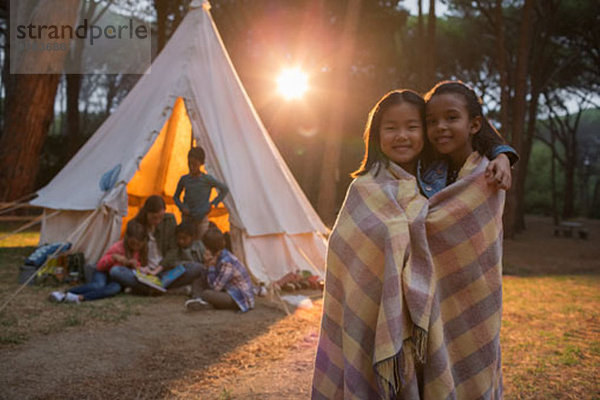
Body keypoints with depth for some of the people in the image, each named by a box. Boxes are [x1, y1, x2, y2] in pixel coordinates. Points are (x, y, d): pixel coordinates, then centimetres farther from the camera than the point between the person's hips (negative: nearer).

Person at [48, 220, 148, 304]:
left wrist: (135, 264, -11)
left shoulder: (139, 251, -1)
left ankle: (80, 298, -53)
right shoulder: (117, 247, -13)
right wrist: (113, 257, -27)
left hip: (117, 278, 2)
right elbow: (99, 265, -9)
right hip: (104, 273, -2)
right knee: (98, 285, -39)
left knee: (116, 288, -38)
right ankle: (64, 294, -42)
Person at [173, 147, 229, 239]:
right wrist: (182, 207, -3)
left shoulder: (207, 179, -7)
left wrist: (213, 203, -2)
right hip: (187, 218, 3)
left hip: (201, 218, -3)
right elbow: (176, 197, 15)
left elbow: (224, 189, 2)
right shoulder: (184, 179, 2)